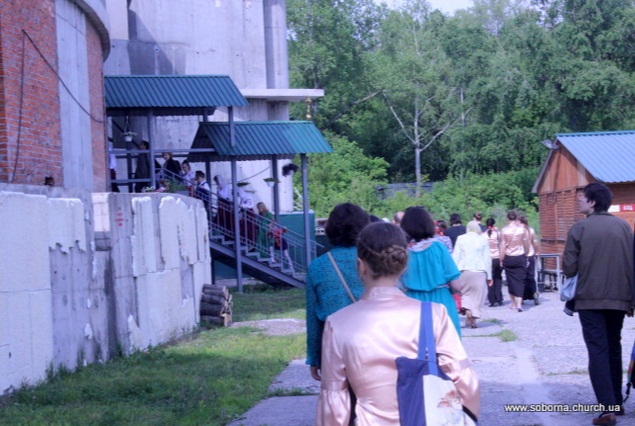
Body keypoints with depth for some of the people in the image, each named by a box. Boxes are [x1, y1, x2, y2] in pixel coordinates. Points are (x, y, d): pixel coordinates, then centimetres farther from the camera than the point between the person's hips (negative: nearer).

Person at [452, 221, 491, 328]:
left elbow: (455, 256, 1)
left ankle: (467, 311, -13)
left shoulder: (461, 239, 4)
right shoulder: (483, 240, 6)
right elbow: (487, 259, 6)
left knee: (465, 293, 13)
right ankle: (474, 320, 3)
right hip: (479, 271, 0)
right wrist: (489, 276, 10)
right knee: (477, 295, 6)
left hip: (464, 270, 0)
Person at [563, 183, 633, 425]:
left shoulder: (579, 228, -7)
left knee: (598, 351, -3)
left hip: (590, 300, -4)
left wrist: (566, 259, 16)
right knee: (613, 349, 18)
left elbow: (569, 269, -6)